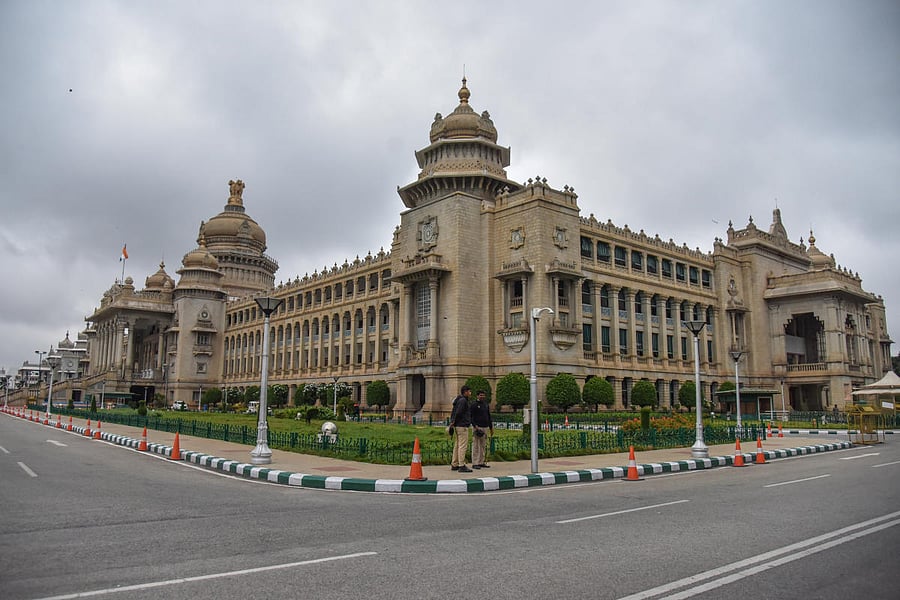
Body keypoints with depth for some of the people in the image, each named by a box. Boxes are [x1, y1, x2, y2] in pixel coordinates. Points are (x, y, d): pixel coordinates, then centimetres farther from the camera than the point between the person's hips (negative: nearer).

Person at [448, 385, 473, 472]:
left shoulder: (458, 400, 19)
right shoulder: (463, 400, -13)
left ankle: (454, 465, 17)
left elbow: (453, 412, 20)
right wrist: (453, 422, -8)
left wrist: (452, 422, 14)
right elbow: (458, 413, -19)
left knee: (457, 445, 12)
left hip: (458, 426, 10)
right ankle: (462, 466, -9)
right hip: (462, 426, -10)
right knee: (463, 446, -9)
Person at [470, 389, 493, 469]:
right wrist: (475, 426, -18)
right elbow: (471, 416, -8)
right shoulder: (474, 404, -3)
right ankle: (475, 463, -4)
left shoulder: (486, 405, 17)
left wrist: (491, 428, 19)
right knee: (476, 446, -6)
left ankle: (481, 462, 15)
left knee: (483, 446, 8)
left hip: (485, 427, 7)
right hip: (477, 427, -6)